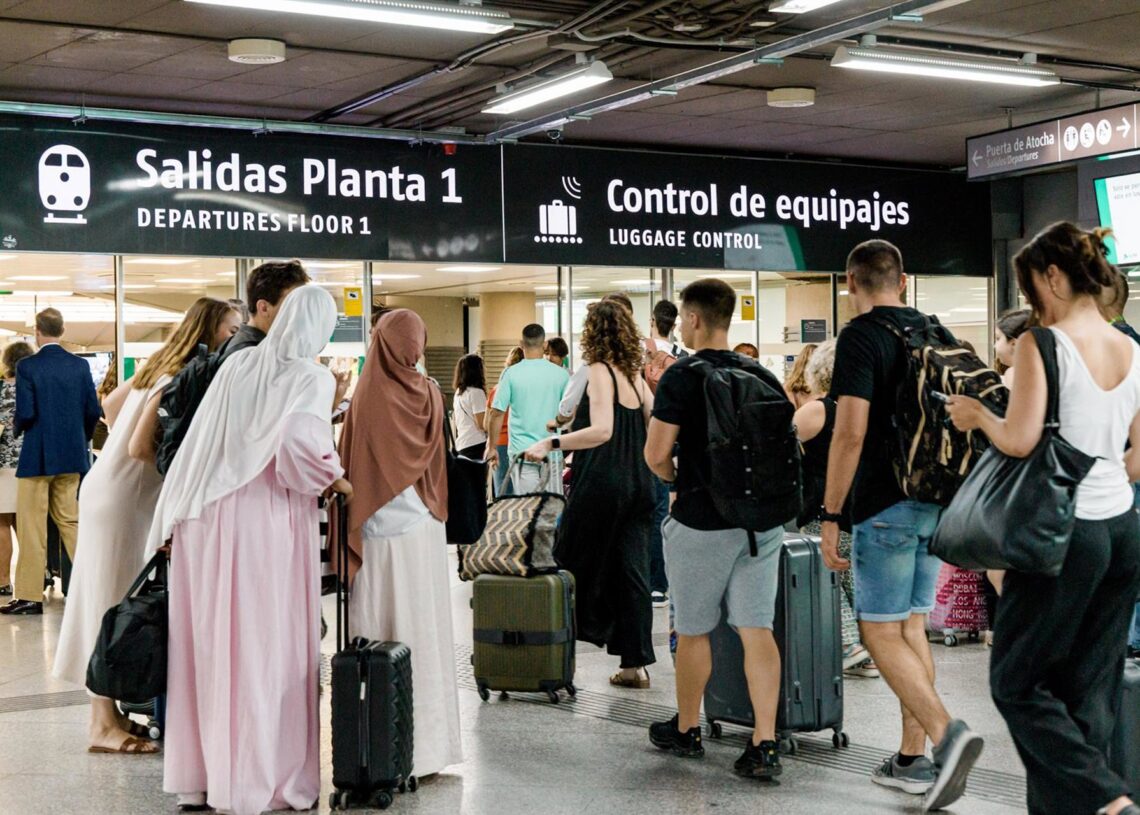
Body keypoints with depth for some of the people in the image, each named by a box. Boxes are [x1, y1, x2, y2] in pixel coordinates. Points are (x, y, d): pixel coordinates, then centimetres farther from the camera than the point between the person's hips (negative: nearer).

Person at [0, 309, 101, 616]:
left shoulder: (27, 367, -11)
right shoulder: (80, 365, 1)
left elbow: (25, 413, -16)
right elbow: (93, 411, 1)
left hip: (37, 456, -4)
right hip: (72, 456, 4)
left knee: (32, 527, 2)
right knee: (70, 521, 13)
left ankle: (30, 596, 4)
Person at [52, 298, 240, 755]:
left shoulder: (163, 366, 10)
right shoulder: (183, 378, -19)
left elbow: (111, 403, 23)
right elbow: (140, 447, -23)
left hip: (116, 492, 10)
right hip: (120, 500, -10)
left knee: (110, 604, 13)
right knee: (113, 606, -4)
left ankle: (107, 712, 21)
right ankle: (105, 725, 3)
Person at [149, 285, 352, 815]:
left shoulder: (238, 365, 11)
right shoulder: (311, 377, -4)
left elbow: (196, 443, 10)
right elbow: (300, 441, -23)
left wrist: (173, 518, 14)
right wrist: (339, 482, -5)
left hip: (206, 519, 6)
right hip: (266, 521, -5)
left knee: (208, 644, 12)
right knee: (263, 650, 2)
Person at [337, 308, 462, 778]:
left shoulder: (365, 396, -7)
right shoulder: (429, 395, 0)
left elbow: (350, 467, -4)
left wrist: (349, 533, 2)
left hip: (376, 533, -2)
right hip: (422, 531, 2)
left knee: (379, 636, 2)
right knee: (422, 634, 5)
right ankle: (426, 745, 8)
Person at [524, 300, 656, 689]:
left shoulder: (599, 371, -11)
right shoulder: (634, 375, 10)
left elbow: (602, 430, -23)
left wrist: (550, 444, -26)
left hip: (602, 486, -7)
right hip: (638, 486, 7)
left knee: (571, 566, 6)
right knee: (631, 570, 6)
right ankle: (635, 663, 7)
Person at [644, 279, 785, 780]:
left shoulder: (682, 378, -11)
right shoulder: (761, 376, 7)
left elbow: (655, 455, -12)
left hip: (702, 524, -5)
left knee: (693, 631, 11)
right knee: (757, 631, 2)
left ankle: (686, 730, 26)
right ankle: (764, 745, -3)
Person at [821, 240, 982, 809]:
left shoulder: (860, 337, -11)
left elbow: (851, 432, -19)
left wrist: (830, 514, -15)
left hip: (886, 505, -7)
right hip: (936, 500, 7)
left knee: (881, 633, -2)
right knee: (911, 625, 13)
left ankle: (946, 732, -20)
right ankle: (913, 760, 16)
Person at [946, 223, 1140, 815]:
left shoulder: (1042, 344, -13)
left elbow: (1020, 439, -19)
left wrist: (977, 414, -1)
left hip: (1063, 531, -7)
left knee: (1017, 682, 5)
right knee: (1090, 688, 13)